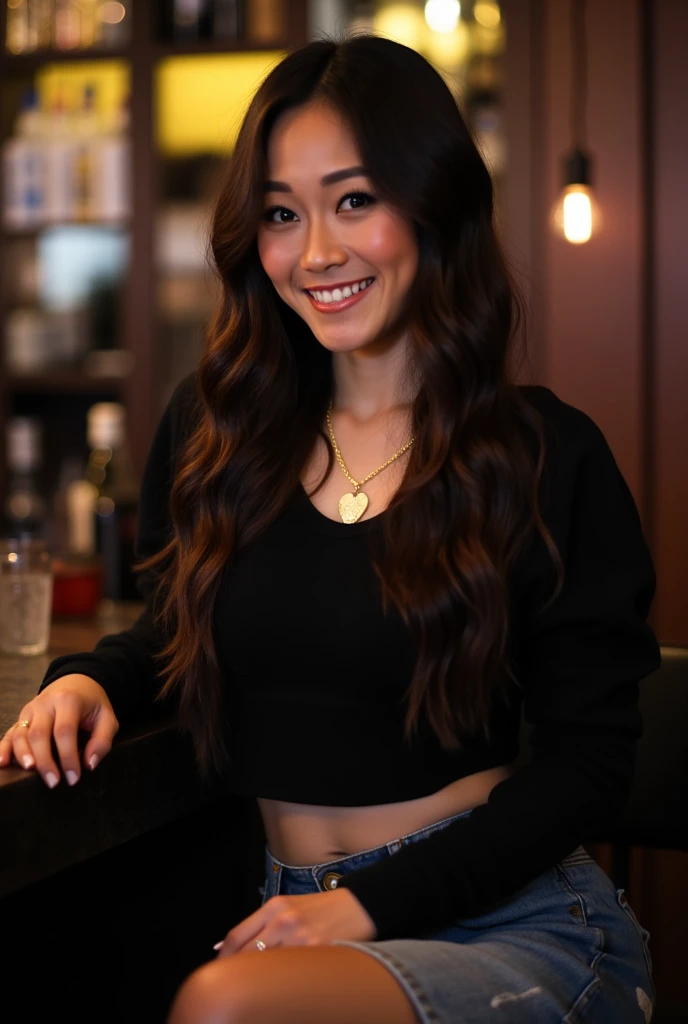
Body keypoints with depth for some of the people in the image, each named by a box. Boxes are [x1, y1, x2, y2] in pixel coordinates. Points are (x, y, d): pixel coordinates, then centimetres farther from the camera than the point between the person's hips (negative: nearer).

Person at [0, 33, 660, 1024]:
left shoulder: (549, 454, -3)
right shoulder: (211, 426, 8)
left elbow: (588, 757, -4)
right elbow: (177, 631, 22)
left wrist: (369, 905, -13)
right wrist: (90, 678, -2)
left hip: (520, 926, -3)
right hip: (291, 915, 4)